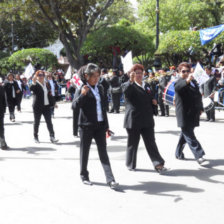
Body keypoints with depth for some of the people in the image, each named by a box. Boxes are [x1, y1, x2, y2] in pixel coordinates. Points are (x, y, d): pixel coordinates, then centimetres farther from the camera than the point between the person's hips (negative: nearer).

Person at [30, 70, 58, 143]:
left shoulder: (46, 84, 11)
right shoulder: (35, 85, -7)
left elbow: (49, 94, 17)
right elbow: (31, 89, -30)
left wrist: (53, 102, 14)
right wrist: (33, 82, -47)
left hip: (46, 106, 5)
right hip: (38, 106, -5)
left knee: (49, 122, 1)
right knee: (36, 122, 6)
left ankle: (52, 137, 1)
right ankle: (35, 137, 17)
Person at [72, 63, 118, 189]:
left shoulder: (100, 88, 11)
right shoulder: (82, 89, -7)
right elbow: (75, 106, -14)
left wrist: (106, 125, 16)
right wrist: (82, 94, -29)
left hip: (100, 125, 4)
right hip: (86, 125, -4)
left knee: (103, 152, 1)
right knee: (85, 151, 9)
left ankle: (110, 180, -3)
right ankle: (84, 176, 25)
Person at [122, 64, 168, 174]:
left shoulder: (147, 86, 17)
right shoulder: (128, 85, -3)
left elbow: (150, 98, 27)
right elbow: (126, 91, -26)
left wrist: (153, 101, 5)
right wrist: (131, 81, -40)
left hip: (147, 120, 4)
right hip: (133, 120, -4)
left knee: (151, 142, 1)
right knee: (133, 143, 7)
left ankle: (158, 164, 0)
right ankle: (130, 165, 21)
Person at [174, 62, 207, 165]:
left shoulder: (193, 82, 15)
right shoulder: (179, 82, -9)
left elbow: (198, 95, 23)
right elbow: (178, 87, -35)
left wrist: (200, 108, 17)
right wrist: (187, 80, -53)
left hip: (193, 114, 8)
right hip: (184, 114, -8)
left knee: (186, 134, 15)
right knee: (189, 136, -7)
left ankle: (178, 153, 28)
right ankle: (199, 155, -7)